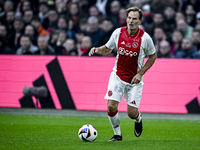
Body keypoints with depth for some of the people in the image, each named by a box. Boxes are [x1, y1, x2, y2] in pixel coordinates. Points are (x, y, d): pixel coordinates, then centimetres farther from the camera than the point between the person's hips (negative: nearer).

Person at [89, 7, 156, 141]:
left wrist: (140, 74, -8)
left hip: (135, 79, -2)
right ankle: (117, 134, 10)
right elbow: (108, 49, 10)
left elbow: (153, 56, 1)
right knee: (111, 106, -13)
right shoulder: (118, 33, -7)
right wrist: (97, 50, -13)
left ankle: (138, 120, 36)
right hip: (118, 76, 2)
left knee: (132, 113, -2)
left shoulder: (145, 38, -13)